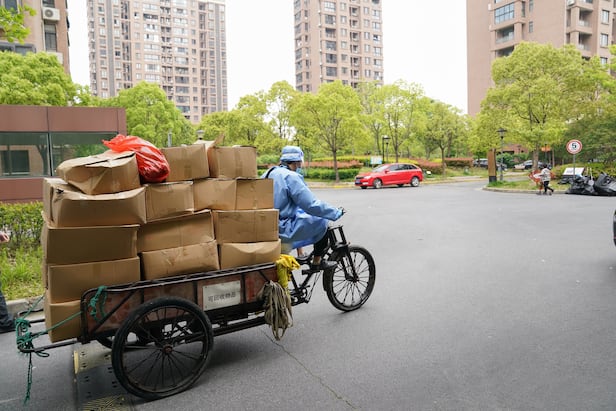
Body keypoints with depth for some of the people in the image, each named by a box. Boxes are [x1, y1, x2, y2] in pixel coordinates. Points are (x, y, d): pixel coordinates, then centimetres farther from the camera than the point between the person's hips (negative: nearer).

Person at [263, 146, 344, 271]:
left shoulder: (269, 173, 8)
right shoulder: (291, 177, -17)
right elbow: (312, 205, -20)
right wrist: (337, 213, -8)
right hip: (282, 230, -9)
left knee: (300, 212, 29)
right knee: (321, 221, 3)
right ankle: (317, 262, 13)